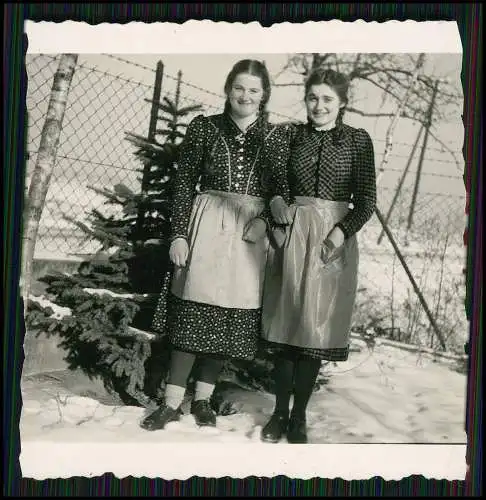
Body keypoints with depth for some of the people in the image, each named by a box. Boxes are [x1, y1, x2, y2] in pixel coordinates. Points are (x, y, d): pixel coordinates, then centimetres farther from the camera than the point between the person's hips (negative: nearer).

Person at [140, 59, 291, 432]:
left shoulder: (277, 136, 7)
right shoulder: (204, 127, 4)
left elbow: (282, 191, 2)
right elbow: (184, 185, 3)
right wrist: (179, 234, -4)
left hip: (251, 234, 1)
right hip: (207, 228, -1)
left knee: (232, 318, 6)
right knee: (193, 313, 0)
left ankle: (203, 398, 23)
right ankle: (172, 402, 11)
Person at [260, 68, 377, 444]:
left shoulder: (358, 140, 1)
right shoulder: (293, 135, 7)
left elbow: (366, 199, -1)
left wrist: (343, 231, -16)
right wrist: (276, 202, -6)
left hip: (335, 237, -1)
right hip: (292, 232, 2)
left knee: (318, 325, 2)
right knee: (286, 322, 4)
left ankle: (299, 415, 16)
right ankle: (280, 412, 18)